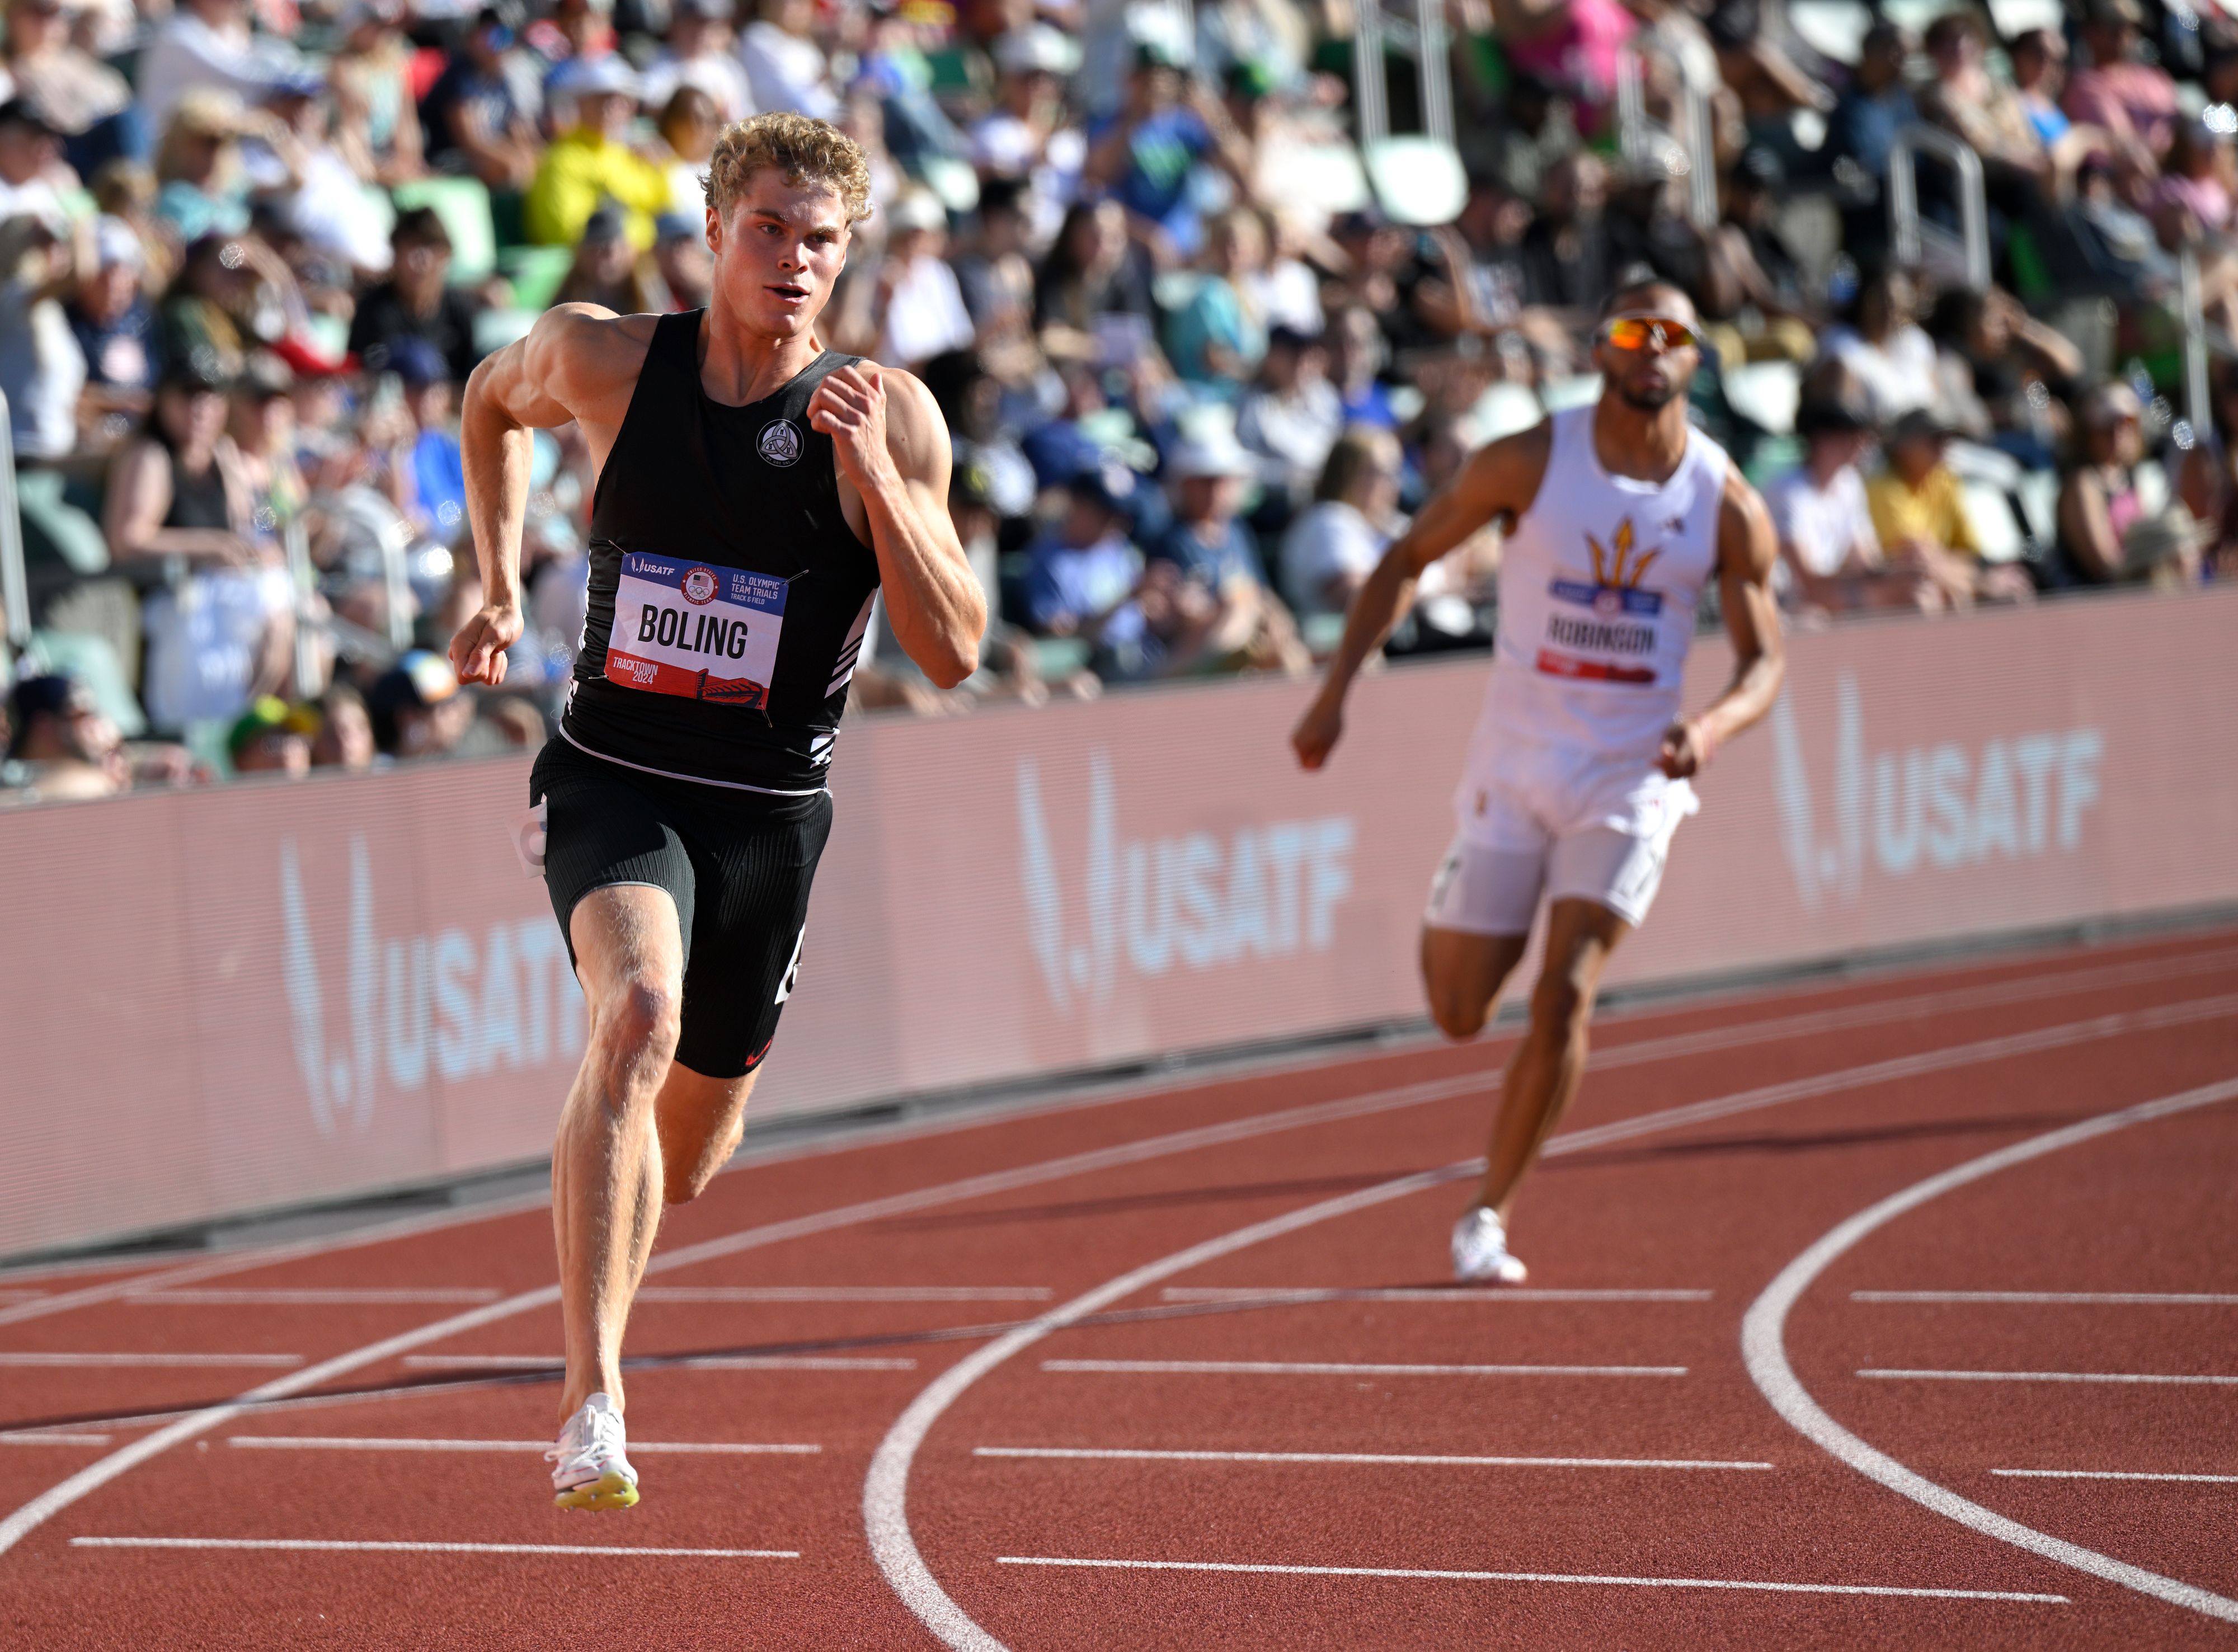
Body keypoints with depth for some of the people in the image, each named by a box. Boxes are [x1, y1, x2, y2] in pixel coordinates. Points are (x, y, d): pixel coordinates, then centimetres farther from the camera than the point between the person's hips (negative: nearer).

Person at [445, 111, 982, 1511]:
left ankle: (598, 1319, 52)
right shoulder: (603, 361, -5)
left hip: (770, 814, 2)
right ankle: (594, 1400, -36)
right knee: (640, 1013, -33)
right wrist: (501, 581, 14)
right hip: (614, 781, -2)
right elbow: (495, 400, 19)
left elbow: (952, 654, -13)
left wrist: (871, 475, -24)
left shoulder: (891, 417, -8)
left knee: (682, 1163, 15)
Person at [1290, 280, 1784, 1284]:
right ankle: (1448, 928, 41)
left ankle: (1490, 1214, -1)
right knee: (1459, 1014, 3)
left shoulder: (1728, 505, -5)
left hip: (1631, 778, 0)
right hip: (1514, 770, 0)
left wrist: (1712, 727, -21)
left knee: (1565, 996, -16)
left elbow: (1764, 660, 1)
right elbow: (1407, 559, 3)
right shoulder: (1530, 464, -7)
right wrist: (1336, 691, -4)